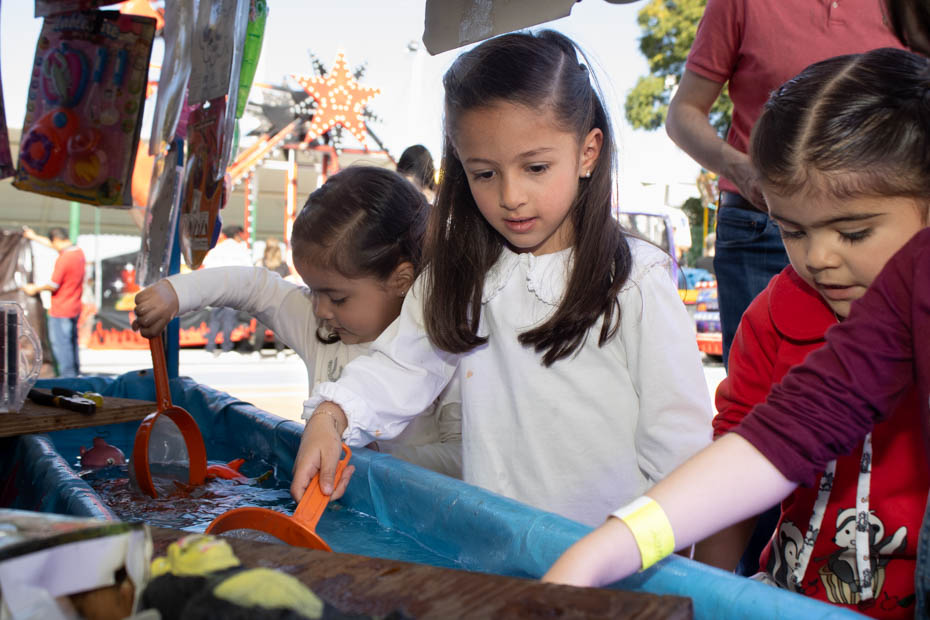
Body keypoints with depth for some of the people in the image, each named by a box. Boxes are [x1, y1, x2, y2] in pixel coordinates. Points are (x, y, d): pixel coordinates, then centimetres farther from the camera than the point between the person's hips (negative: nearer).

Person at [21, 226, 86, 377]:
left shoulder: (63, 259, -21)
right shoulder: (78, 252, 5)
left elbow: (54, 285, -18)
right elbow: (53, 244, 23)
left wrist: (35, 289, -1)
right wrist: (34, 237, 32)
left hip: (60, 311, -9)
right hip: (75, 309, 9)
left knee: (60, 344, -2)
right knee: (72, 343, 18)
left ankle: (67, 377, -1)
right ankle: (75, 374, 25)